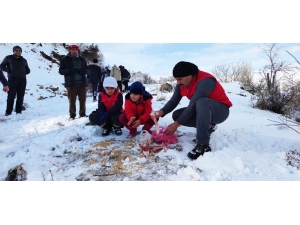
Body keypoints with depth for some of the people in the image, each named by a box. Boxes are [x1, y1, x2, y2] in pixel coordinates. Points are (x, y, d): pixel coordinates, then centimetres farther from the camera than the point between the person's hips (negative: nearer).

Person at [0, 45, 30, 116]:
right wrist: (8, 70, -7)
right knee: (11, 96, -6)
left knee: (20, 96, 2)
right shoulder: (8, 58, 9)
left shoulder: (24, 60, 18)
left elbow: (27, 69, 28)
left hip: (22, 79, 3)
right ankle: (8, 112, -3)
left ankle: (19, 111, 7)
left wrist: (27, 71, 6)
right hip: (12, 79, -3)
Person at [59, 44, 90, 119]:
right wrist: (69, 70, -16)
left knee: (83, 100, 4)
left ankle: (82, 114, 17)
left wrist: (83, 70, -12)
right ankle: (72, 115, 11)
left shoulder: (82, 59, 12)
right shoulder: (65, 59, 5)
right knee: (72, 100, 0)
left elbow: (88, 70, 12)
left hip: (82, 82, 2)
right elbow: (61, 71, 2)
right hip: (71, 83, -2)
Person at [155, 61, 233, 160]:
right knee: (177, 115, -10)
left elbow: (193, 105, -32)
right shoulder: (181, 84, -6)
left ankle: (203, 145, -36)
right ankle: (207, 126, 4)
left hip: (221, 111, -7)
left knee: (201, 102, -39)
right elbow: (173, 101, -8)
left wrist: (177, 124, -30)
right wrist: (162, 112, -28)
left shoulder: (204, 81, -29)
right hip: (203, 111, 8)